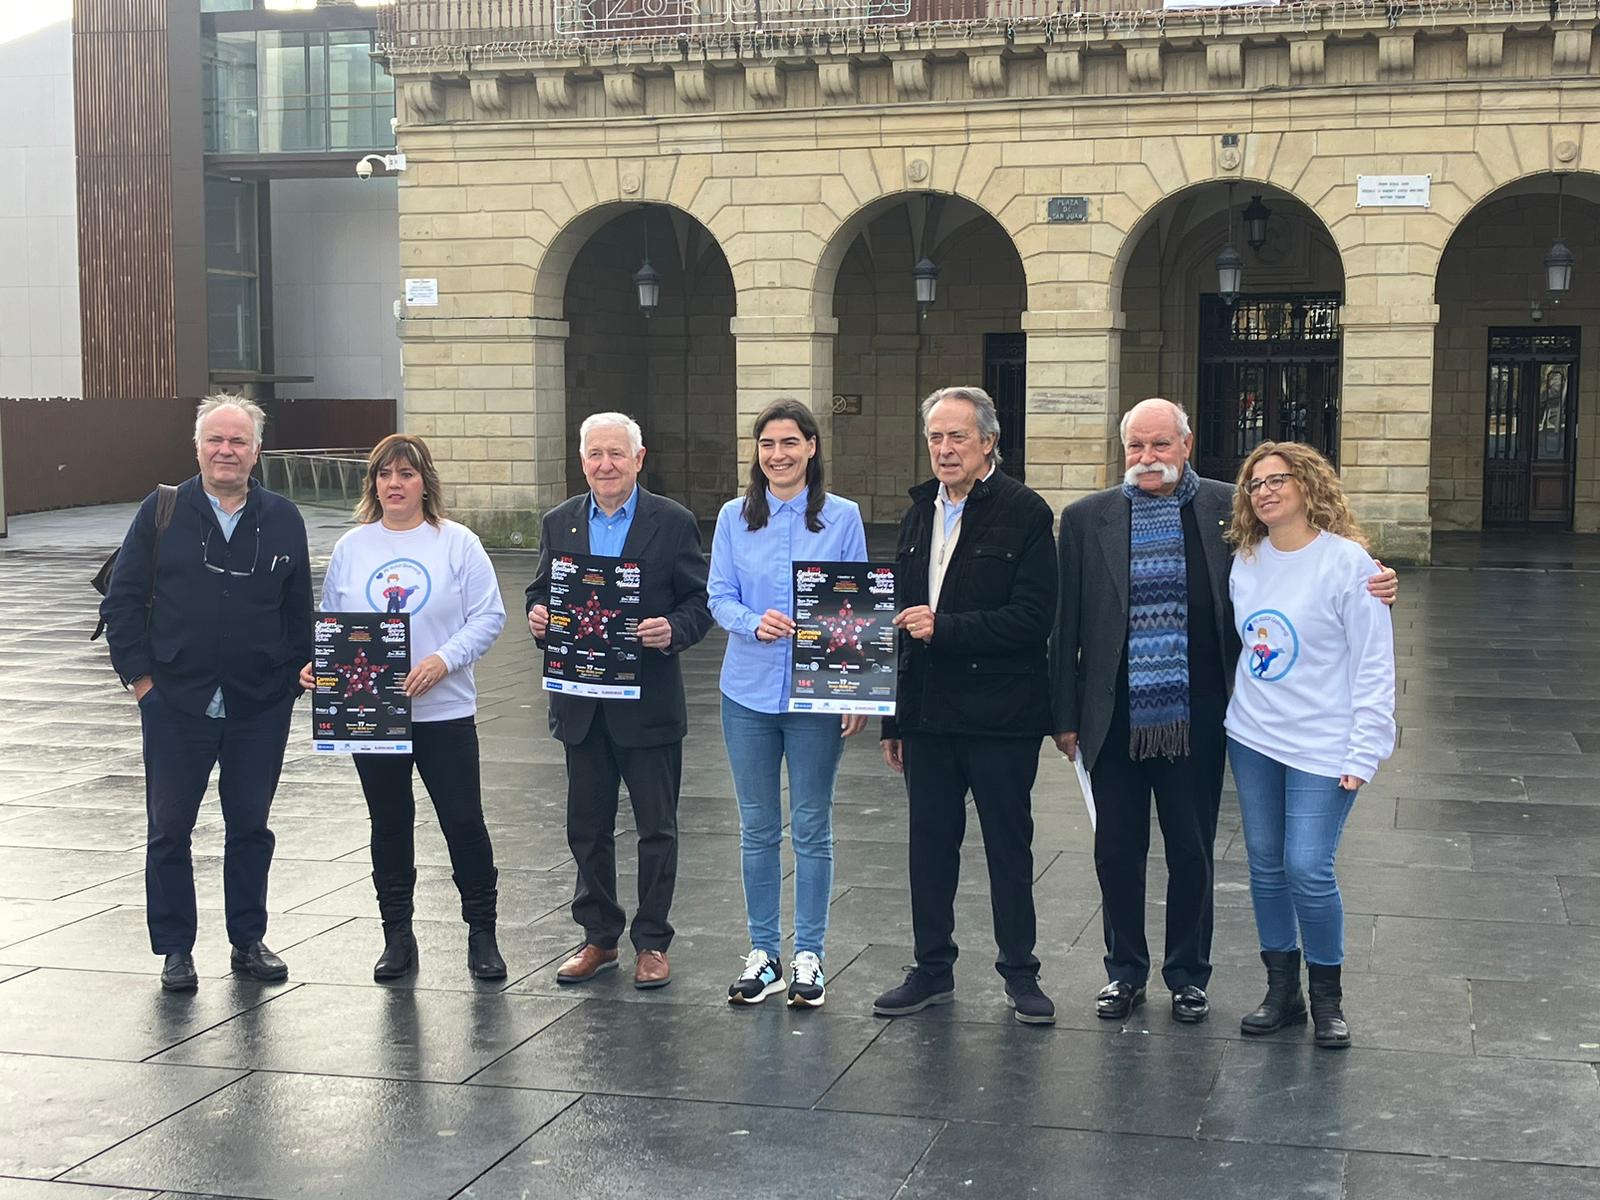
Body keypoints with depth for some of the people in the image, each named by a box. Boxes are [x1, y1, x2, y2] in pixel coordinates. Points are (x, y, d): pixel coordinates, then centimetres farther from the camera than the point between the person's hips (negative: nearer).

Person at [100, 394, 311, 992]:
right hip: (175, 704, -1)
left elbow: (299, 609, 10)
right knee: (169, 830, 6)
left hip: (260, 707, 1)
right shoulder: (160, 514, 0)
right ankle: (175, 949, 18)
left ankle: (249, 940, 23)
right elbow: (122, 601, 2)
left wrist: (293, 677, 3)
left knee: (251, 827, 10)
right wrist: (139, 674, -4)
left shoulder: (282, 520, 4)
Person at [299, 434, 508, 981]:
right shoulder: (351, 548, 7)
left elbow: (489, 616, -6)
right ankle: (397, 935, 21)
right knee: (389, 824, 11)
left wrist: (444, 659, -20)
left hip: (443, 710, -3)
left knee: (463, 820, -1)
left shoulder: (457, 544, -2)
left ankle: (482, 932, 13)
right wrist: (316, 665, -7)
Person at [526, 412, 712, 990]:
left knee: (656, 828, 5)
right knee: (587, 827, 12)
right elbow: (540, 590, 12)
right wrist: (537, 614, -10)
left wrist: (674, 630, -23)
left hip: (649, 702, -3)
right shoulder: (559, 522, 6)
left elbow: (700, 600, -4)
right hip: (582, 701, 4)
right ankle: (599, 937, 25)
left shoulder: (673, 522, -4)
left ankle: (651, 943, 18)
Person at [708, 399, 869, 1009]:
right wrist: (754, 623, -19)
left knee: (811, 828, 5)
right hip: (749, 691, 2)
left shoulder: (842, 517, -2)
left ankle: (808, 957, 16)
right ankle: (762, 953, 20)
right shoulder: (734, 517, 3)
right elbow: (720, 597, 3)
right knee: (757, 828, 10)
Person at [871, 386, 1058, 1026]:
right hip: (928, 714, 6)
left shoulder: (1023, 513, -8)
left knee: (1009, 846, 6)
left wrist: (944, 629, -21)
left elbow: (1031, 619, -16)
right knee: (930, 845, 12)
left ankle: (1020, 973, 19)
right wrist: (894, 718, 14)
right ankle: (933, 969, 24)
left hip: (1001, 715, -6)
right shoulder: (921, 513, 12)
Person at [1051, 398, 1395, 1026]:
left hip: (1195, 717, -1)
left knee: (1192, 852, 11)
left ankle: (1188, 975, 28)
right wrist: (1065, 716, 1)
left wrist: (1366, 585, -12)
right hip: (1115, 718, 1)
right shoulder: (1086, 519, 1)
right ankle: (1125, 971, 28)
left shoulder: (1230, 509, -1)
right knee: (1117, 851, 11)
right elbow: (1066, 626, 2)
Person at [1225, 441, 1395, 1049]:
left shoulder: (1347, 561, -11)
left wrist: (1364, 752, -14)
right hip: (1252, 738, 5)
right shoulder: (1245, 561, 5)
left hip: (1322, 744, -5)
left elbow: (1374, 664, -11)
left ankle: (1327, 997, 12)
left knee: (1307, 869, -9)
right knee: (1265, 866, 9)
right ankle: (1282, 991, 23)